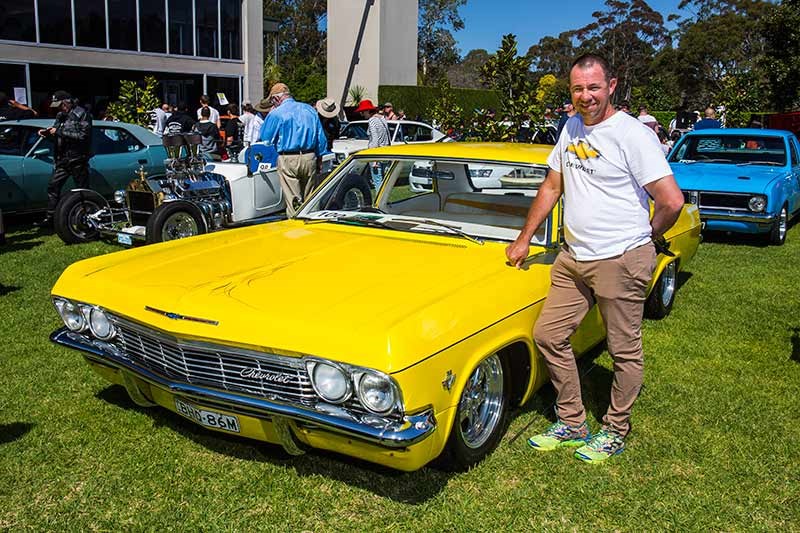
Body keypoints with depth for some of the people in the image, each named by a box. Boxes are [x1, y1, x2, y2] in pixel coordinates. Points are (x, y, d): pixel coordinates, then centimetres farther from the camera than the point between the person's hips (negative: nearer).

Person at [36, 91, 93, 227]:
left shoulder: (81, 114, -8)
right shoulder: (61, 116, 15)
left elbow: (83, 135, -20)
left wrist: (59, 132, -19)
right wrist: (47, 132, 4)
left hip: (78, 160, -8)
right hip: (62, 160, 8)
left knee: (83, 190, -1)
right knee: (53, 187, 7)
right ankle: (50, 218, 12)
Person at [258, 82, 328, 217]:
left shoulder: (276, 113, -4)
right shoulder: (310, 110, 10)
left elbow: (263, 138, 4)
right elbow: (321, 138, 11)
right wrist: (319, 159, 17)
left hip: (288, 160, -4)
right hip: (310, 158, 4)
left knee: (293, 200, -1)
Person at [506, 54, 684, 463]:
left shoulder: (633, 134, -13)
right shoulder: (571, 129, 10)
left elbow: (672, 201, -15)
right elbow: (551, 188, 18)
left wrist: (645, 240, 0)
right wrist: (523, 240, 18)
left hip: (620, 263, -7)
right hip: (573, 258, 7)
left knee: (624, 351, 6)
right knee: (548, 336, 9)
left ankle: (614, 432, 25)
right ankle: (572, 424, 23)